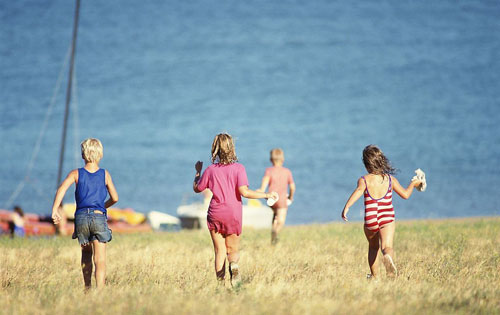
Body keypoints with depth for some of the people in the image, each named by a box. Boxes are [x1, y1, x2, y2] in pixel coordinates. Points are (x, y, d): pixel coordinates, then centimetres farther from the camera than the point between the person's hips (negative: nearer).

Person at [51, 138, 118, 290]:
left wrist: (55, 210, -17)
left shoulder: (76, 173, 5)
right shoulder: (105, 174, 8)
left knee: (86, 253, 25)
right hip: (99, 217, -1)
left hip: (81, 217, 1)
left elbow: (62, 188, -12)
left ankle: (87, 288, 24)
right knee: (100, 260, -7)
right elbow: (114, 198, 11)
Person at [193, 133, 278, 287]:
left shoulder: (211, 170, -2)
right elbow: (244, 192, -17)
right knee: (233, 250, 12)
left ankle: (220, 284, -5)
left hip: (215, 215, 1)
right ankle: (234, 265, -23)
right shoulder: (238, 168, -8)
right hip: (233, 214, -1)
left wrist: (198, 171, 27)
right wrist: (267, 195, -9)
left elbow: (197, 188, 11)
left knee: (219, 251, 7)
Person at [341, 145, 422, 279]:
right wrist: (413, 184, 33)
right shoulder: (390, 179, 6)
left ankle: (374, 275, 33)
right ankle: (388, 257, -51)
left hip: (370, 222, 1)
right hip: (387, 220, -1)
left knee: (373, 247, 25)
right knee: (387, 246, -15)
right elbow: (405, 194, 14)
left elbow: (358, 191, -22)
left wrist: (347, 206, -31)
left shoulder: (364, 180, -1)